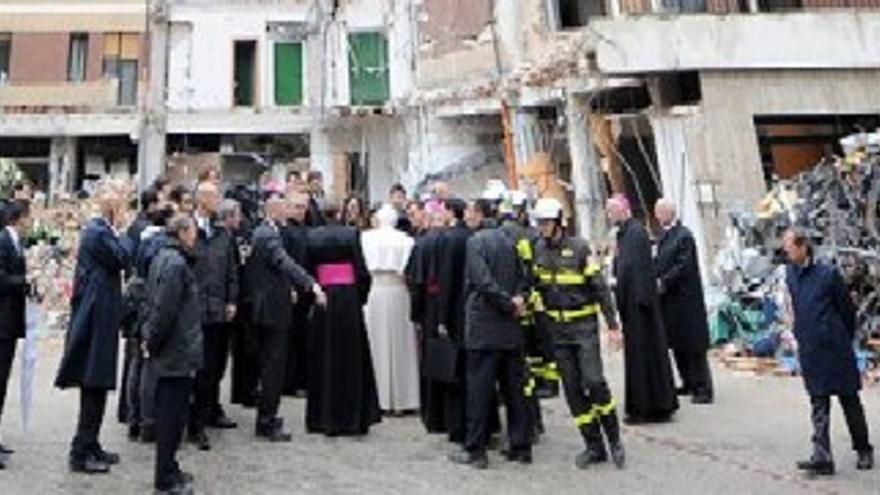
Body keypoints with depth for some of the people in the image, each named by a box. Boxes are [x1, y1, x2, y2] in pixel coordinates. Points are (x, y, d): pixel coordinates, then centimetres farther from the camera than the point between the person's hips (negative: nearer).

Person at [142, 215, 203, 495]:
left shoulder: (163, 258, 11)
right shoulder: (176, 264, -19)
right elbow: (165, 310, -23)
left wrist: (150, 340, 14)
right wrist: (152, 342, -12)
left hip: (169, 352, 10)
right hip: (178, 352, -9)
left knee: (168, 414, 17)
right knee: (172, 416, 0)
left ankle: (168, 470, 30)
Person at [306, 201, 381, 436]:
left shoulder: (313, 236, 1)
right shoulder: (351, 234, -6)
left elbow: (308, 270, 1)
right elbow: (362, 272, -9)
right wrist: (360, 298, 4)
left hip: (322, 299, 2)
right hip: (348, 299, -2)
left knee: (323, 359, 11)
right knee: (350, 358, 6)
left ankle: (321, 418, 18)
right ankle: (350, 418, 11)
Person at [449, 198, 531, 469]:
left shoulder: (475, 241, -9)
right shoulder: (508, 241, 10)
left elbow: (484, 281, -18)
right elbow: (522, 276, 10)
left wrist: (510, 303, -10)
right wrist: (516, 299, -3)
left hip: (484, 327, -6)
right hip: (510, 328, 6)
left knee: (479, 387, 0)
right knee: (514, 386, 11)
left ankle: (475, 450, 6)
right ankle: (521, 447, 16)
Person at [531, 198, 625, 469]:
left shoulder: (579, 247, -8)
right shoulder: (538, 250, 5)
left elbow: (599, 285, -7)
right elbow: (536, 286, 10)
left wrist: (612, 322, -8)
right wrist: (541, 322, 4)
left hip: (584, 324, -4)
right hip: (557, 327, 4)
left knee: (594, 381, -10)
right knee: (572, 388, 5)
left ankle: (614, 439, 9)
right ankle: (594, 446, 15)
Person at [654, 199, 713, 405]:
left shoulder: (683, 236, -13)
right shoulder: (664, 236, 13)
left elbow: (683, 267, -18)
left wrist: (663, 282, -17)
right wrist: (655, 280, 0)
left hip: (685, 299, -8)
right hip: (670, 300, 9)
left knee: (694, 346, -3)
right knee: (678, 345, 14)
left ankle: (703, 389, 3)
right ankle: (689, 384, 25)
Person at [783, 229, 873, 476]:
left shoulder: (828, 274, -13)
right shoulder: (790, 274, 5)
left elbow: (848, 309, -3)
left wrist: (846, 340, 5)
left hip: (836, 349, -4)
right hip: (810, 351, 4)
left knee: (850, 400, 10)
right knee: (818, 405, 2)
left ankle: (864, 450, 28)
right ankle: (822, 457, 2)